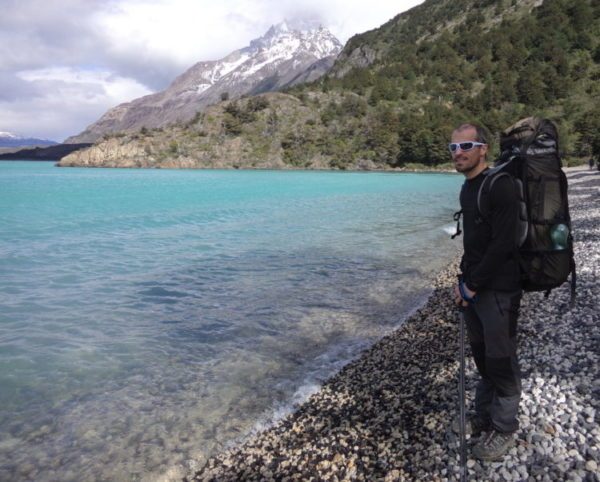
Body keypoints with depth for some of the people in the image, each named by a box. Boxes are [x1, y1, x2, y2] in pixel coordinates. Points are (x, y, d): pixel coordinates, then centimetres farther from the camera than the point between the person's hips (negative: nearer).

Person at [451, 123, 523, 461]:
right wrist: (464, 280, 9)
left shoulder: (500, 187, -17)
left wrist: (472, 286, -16)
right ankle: (484, 418, 35)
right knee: (482, 357, 19)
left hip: (498, 290, -8)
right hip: (474, 287, 8)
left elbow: (502, 245, -21)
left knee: (501, 362, 4)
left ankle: (504, 429, 22)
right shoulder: (467, 188, 11)